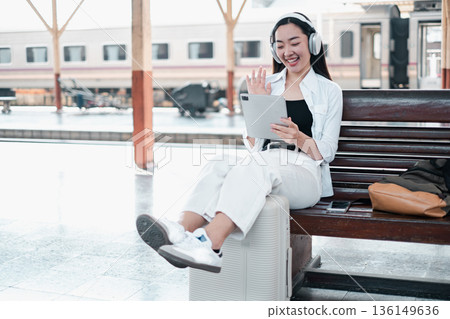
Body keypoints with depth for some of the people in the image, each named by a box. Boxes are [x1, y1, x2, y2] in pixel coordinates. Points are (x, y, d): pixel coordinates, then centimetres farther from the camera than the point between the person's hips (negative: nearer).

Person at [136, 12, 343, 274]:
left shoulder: (329, 91, 11)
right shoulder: (267, 85, 20)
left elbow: (327, 152, 4)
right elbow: (254, 146, 16)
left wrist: (299, 138, -18)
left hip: (304, 173, -3)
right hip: (262, 165, 4)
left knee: (255, 168, -37)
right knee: (218, 166, -30)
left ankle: (209, 241, -57)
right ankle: (183, 231, -53)